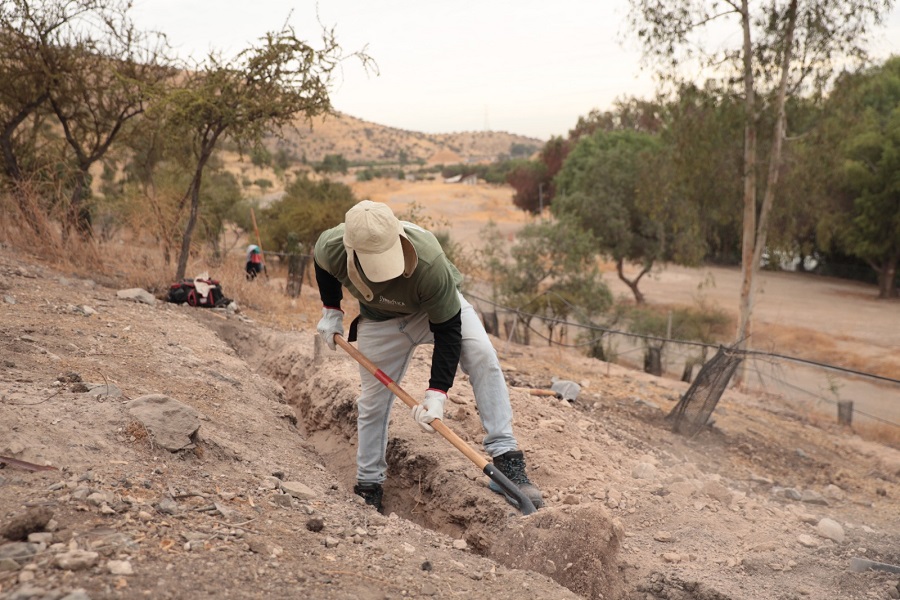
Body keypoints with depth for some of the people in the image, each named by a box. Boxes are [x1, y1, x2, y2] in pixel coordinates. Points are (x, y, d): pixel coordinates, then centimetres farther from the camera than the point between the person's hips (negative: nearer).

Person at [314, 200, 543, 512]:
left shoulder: (430, 263, -42)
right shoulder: (330, 248, -32)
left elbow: (447, 332, -32)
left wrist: (436, 393, -35)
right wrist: (331, 311, 1)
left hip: (440, 307, -3)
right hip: (380, 319, 3)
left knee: (482, 355, -28)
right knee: (373, 401, 4)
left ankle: (506, 460, -25)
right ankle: (368, 486, 25)